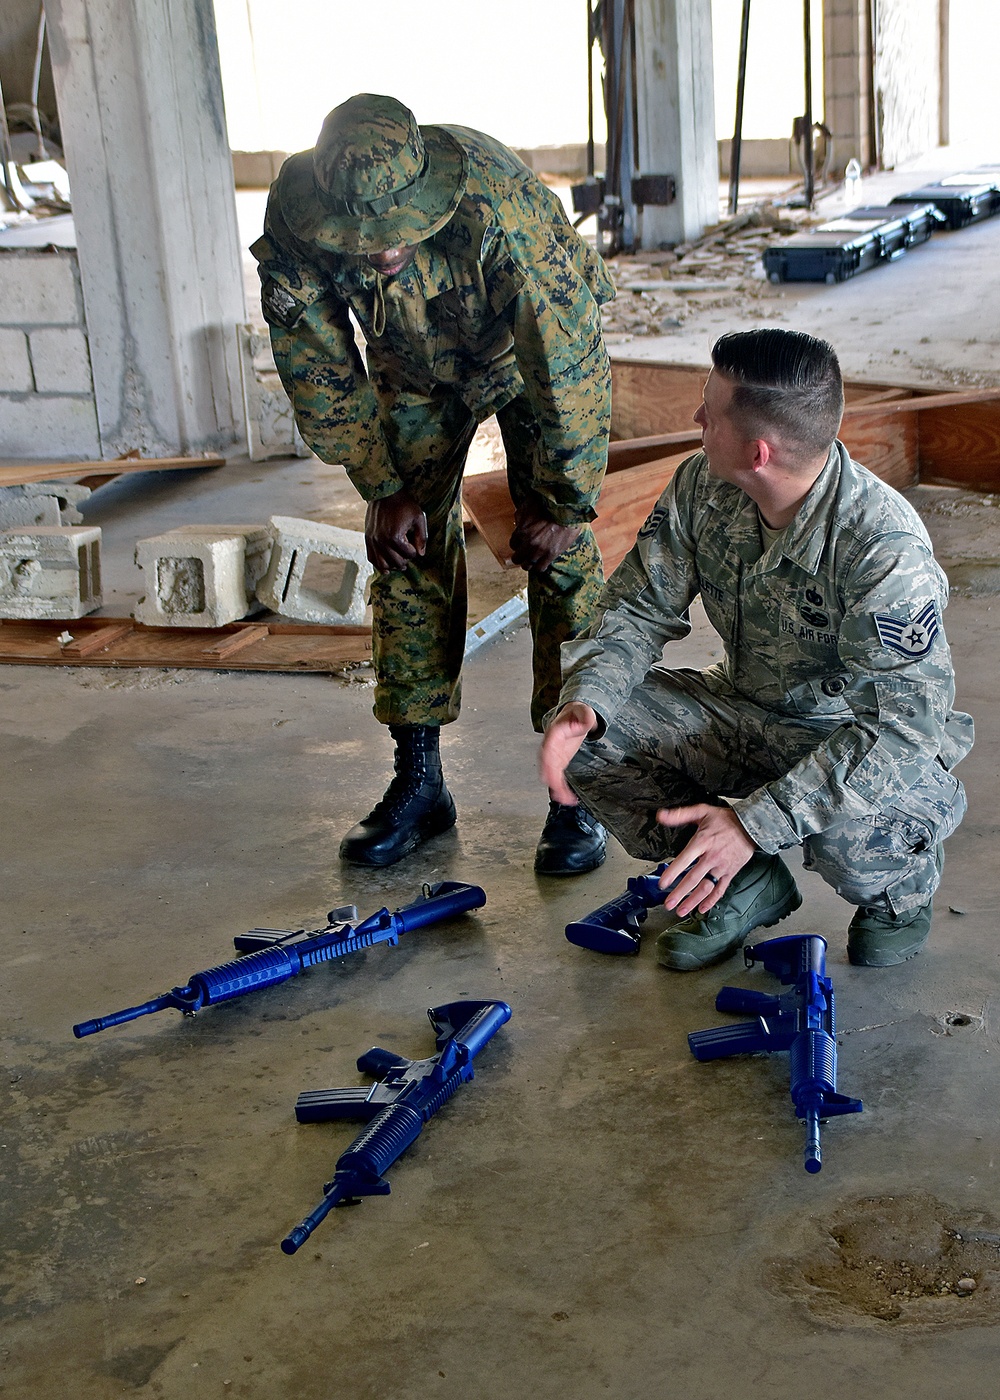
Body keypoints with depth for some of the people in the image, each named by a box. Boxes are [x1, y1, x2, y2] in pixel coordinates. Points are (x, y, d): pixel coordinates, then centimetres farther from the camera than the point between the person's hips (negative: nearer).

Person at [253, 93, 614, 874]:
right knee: (407, 553, 0)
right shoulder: (293, 224, -30)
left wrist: (565, 503, -23)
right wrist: (383, 487, -9)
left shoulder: (501, 209, -43)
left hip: (535, 351, -3)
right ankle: (419, 783, 9)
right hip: (415, 370, 4)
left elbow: (568, 366, -33)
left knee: (560, 554, -12)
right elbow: (318, 368, -14)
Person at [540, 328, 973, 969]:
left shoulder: (886, 548, -31)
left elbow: (905, 724, -32)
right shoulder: (704, 485, -12)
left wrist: (754, 820, -39)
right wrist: (586, 700, -24)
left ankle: (903, 882, 3)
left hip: (860, 738, -6)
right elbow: (641, 607, -2)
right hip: (746, 711, 6)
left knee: (846, 831, -39)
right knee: (581, 733, -14)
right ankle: (748, 885, 5)